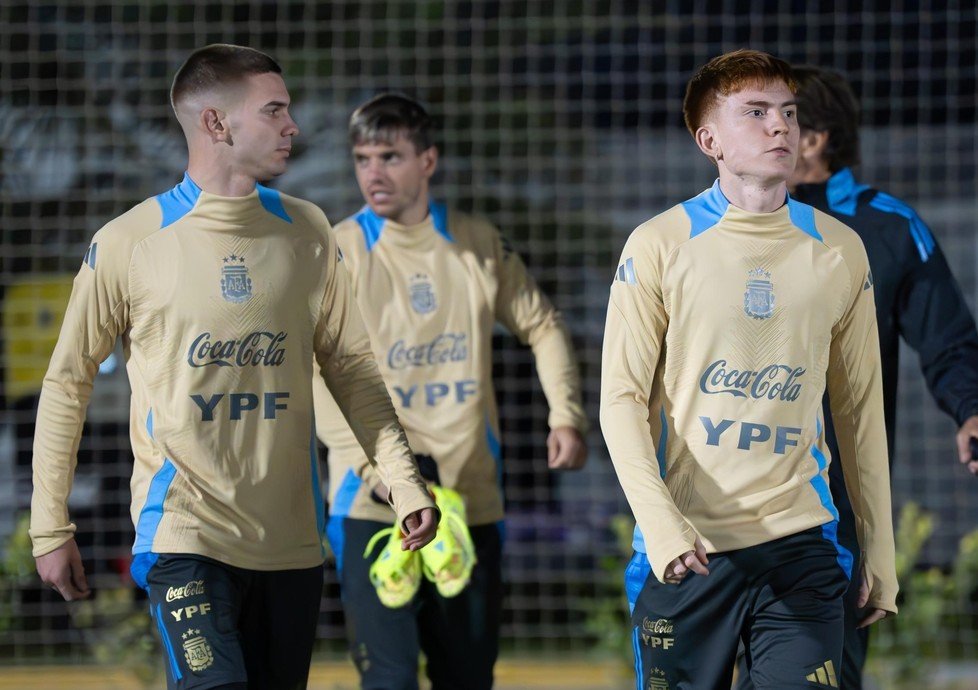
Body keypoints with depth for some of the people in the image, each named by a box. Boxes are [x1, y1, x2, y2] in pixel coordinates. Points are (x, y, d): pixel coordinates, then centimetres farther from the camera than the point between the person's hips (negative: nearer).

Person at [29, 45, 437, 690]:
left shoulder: (305, 232, 8)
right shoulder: (128, 243, -4)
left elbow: (350, 366, 14)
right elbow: (68, 382, 3)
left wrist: (404, 482, 3)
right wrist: (50, 527, 2)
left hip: (291, 536, 4)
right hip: (184, 532, -4)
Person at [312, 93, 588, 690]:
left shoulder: (478, 244, 7)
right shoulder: (337, 253, -3)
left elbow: (542, 325, 18)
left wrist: (567, 416, 2)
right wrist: (375, 465, -22)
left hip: (471, 499, 4)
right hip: (374, 504, -4)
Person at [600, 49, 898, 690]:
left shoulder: (840, 250, 8)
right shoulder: (660, 245, -1)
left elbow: (861, 408, 14)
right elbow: (622, 399, -4)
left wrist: (880, 552, 13)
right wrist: (662, 525, -18)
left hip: (800, 542, 2)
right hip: (686, 550, -2)